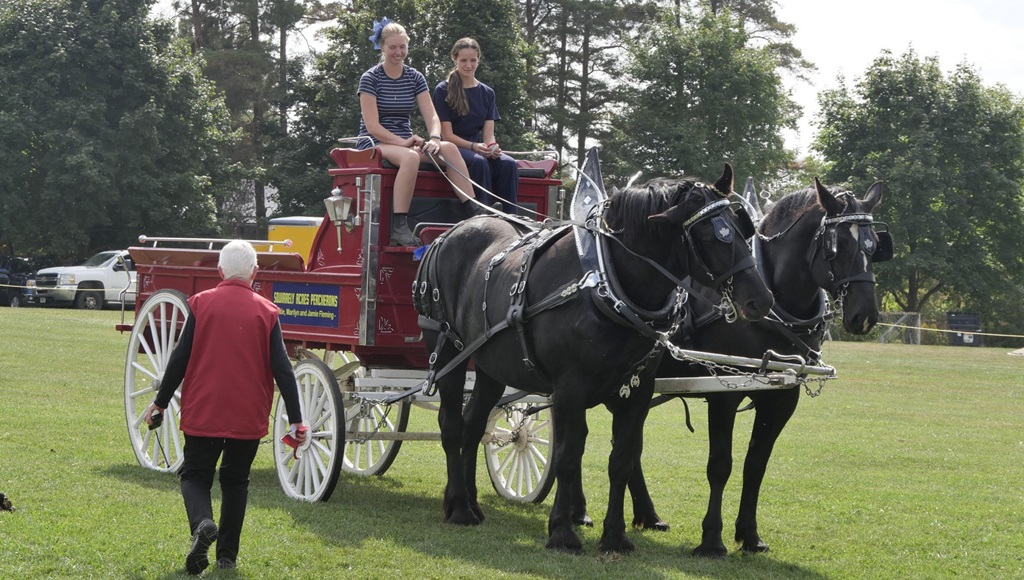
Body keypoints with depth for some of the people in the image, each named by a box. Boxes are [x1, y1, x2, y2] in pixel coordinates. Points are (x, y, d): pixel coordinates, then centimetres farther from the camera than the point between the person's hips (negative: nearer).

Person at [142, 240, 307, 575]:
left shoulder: (201, 304, -4)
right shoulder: (265, 312, -2)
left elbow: (180, 358, -3)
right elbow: (281, 368, -5)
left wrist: (161, 402, 8)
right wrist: (295, 420, -1)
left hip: (203, 412, -1)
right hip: (248, 416, 1)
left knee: (195, 475, 9)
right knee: (235, 482, 15)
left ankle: (202, 524, -21)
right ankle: (227, 555, 15)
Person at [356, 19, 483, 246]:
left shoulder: (415, 78, 9)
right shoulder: (370, 79, -6)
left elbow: (432, 116, 1)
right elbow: (372, 126, -13)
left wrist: (434, 139, -21)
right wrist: (403, 142, -24)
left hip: (406, 141, 5)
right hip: (374, 142, -5)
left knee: (449, 148, -23)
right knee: (410, 157, -39)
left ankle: (474, 212, -27)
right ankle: (399, 226, -40)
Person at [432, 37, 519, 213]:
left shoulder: (487, 93, 15)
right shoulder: (443, 90, 1)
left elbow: (488, 134, 8)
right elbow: (447, 135, -5)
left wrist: (491, 147, -17)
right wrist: (473, 146, -22)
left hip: (478, 146, 4)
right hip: (453, 148, -4)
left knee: (508, 163, -28)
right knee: (479, 162, -37)